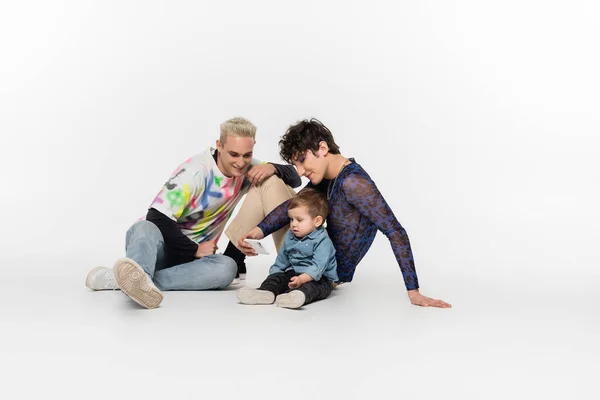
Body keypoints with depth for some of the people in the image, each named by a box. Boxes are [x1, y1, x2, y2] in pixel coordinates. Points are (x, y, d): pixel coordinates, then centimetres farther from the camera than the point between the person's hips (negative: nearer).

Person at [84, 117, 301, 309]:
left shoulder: (248, 170, 0)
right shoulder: (196, 171, -19)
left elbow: (294, 178, 6)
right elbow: (157, 217, -24)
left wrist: (272, 169, -17)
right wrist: (195, 250, -19)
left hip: (194, 254, 4)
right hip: (165, 244, -4)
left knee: (227, 267, -32)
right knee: (145, 228, -39)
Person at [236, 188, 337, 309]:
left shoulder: (322, 241, -15)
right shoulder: (290, 237, 11)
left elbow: (318, 266, -28)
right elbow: (282, 259, 24)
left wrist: (301, 279, -40)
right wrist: (274, 272, 11)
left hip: (319, 278, -7)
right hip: (293, 273, 7)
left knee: (310, 286, -37)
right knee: (276, 277, -15)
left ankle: (298, 295, -67)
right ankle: (266, 292, -43)